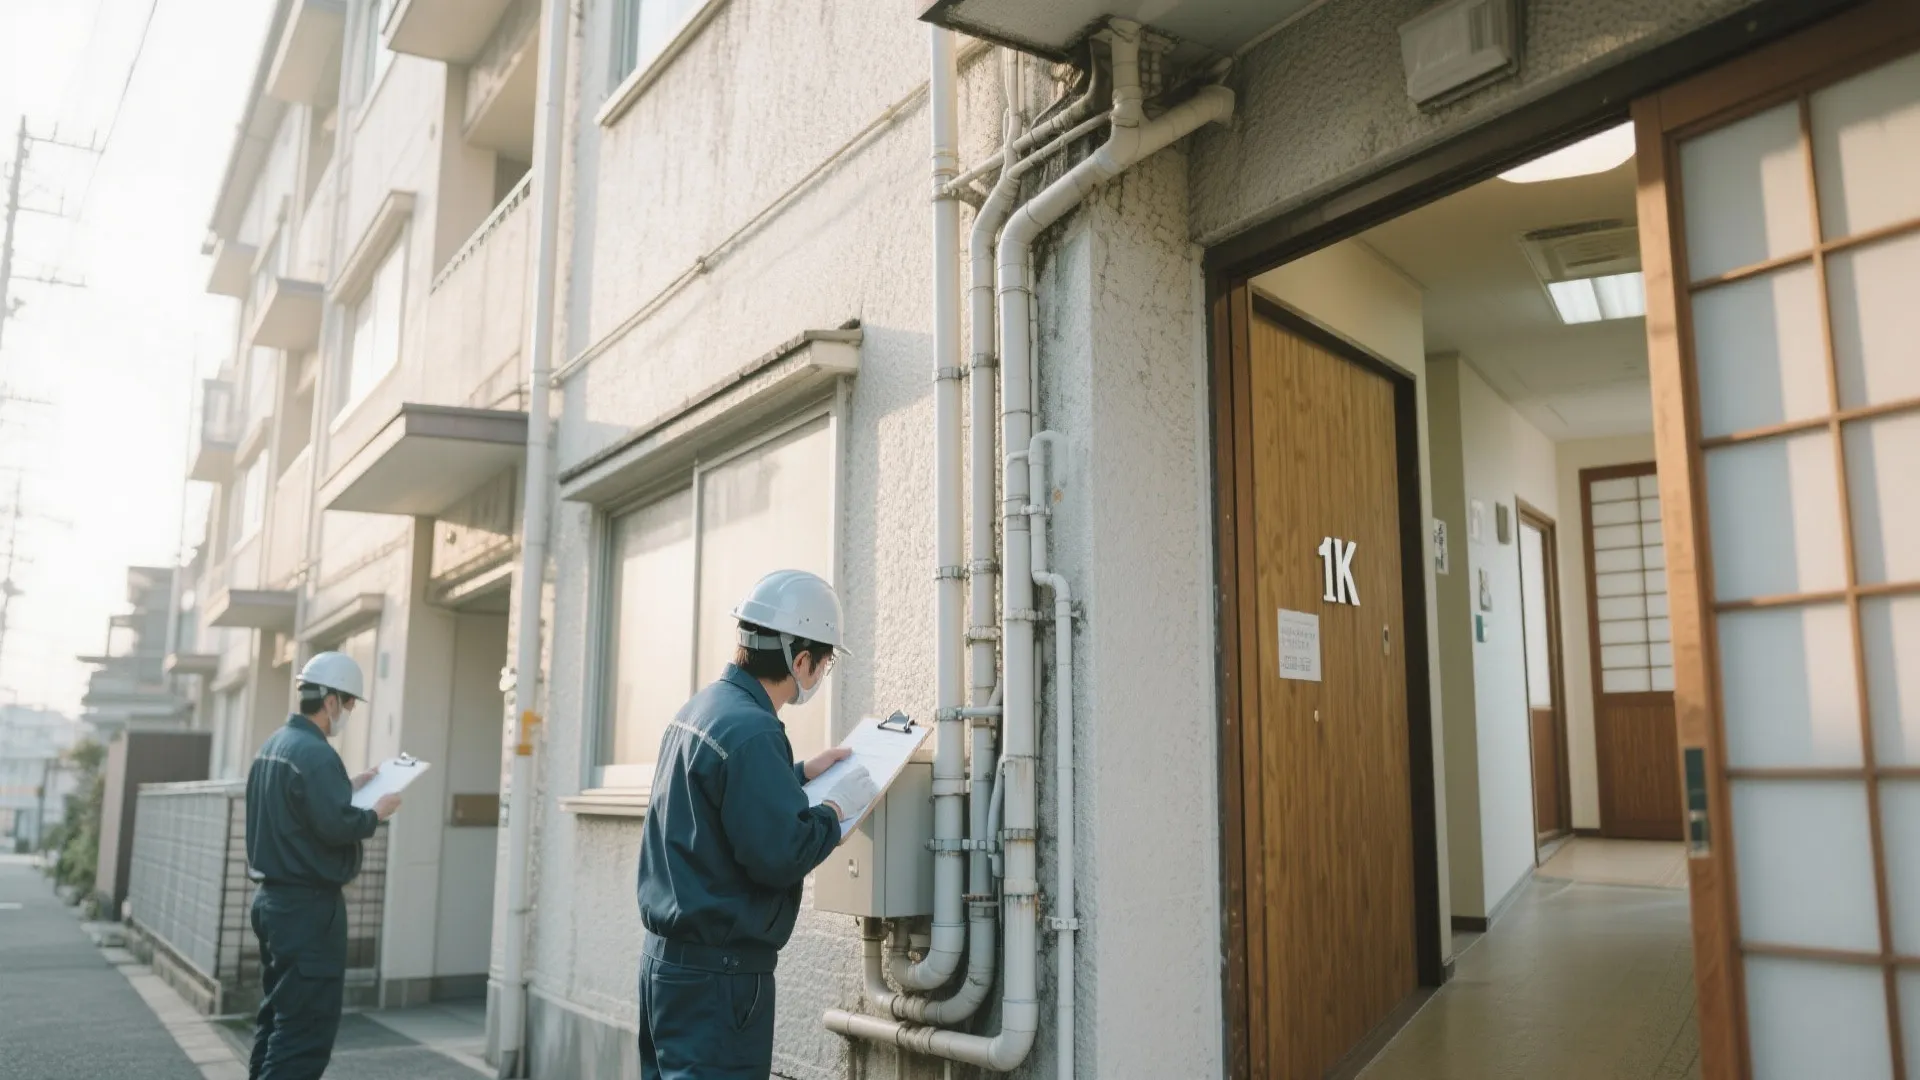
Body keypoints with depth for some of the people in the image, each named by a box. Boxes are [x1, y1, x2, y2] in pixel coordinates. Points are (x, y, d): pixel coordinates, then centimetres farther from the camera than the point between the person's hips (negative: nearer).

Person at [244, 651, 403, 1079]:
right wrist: (378, 812, -8)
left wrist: (349, 786, 13)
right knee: (307, 1027, -6)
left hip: (272, 897, 10)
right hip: (308, 904, -10)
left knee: (278, 1015, 19)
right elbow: (337, 826, -25)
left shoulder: (274, 744, 12)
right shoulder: (314, 753, -19)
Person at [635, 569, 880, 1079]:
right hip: (718, 973, -10)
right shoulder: (751, 731, -21)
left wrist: (801, 773, 19)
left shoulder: (700, 708, 9)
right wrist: (837, 807, -8)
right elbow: (780, 857, -23)